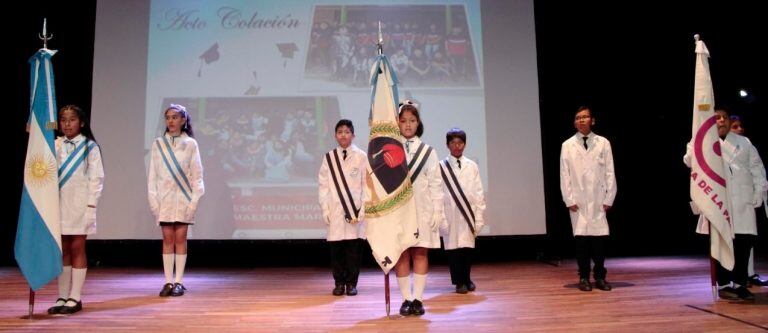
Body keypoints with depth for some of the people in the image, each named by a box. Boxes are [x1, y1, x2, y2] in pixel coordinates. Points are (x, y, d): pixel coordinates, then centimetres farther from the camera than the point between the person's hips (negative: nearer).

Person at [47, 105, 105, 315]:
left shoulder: (90, 146, 1)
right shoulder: (55, 145, 11)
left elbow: (97, 176, -3)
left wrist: (91, 204, -9)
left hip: (80, 204, -3)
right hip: (58, 203, 3)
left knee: (77, 249, -1)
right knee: (62, 250, 7)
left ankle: (75, 298, 4)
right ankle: (63, 297, 13)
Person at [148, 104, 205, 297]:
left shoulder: (190, 144, 2)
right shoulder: (158, 144, 7)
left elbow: (197, 174, 1)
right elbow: (152, 174, 6)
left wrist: (194, 200, -6)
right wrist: (153, 199, -2)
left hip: (183, 198, -1)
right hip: (164, 198, 1)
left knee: (180, 239, 1)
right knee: (167, 239, 2)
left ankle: (179, 282, 6)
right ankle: (168, 281, 7)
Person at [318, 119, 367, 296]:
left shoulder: (362, 157, 2)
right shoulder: (329, 157, 8)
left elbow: (367, 184, 0)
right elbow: (322, 185, 7)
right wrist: (325, 209, 0)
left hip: (355, 210, -1)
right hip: (335, 211, 2)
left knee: (354, 248, 1)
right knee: (336, 248, 3)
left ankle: (351, 283, 13)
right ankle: (339, 282, 16)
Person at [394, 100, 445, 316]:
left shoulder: (427, 151, 6)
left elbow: (435, 183, 4)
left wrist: (438, 211, -3)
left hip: (422, 209, 0)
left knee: (420, 253, 1)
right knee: (402, 254, 1)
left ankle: (418, 299, 7)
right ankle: (406, 299, 9)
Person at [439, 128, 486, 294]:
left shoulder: (472, 166, 4)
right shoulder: (441, 167, -1)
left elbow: (479, 193, 4)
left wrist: (479, 218, 1)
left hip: (468, 213, 1)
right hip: (450, 214, -1)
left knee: (468, 247, 6)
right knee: (453, 247, 2)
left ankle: (466, 279, 26)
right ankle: (459, 282, 16)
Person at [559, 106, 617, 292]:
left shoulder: (603, 143, 4)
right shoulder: (567, 146, 3)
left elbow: (610, 173, 5)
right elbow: (564, 175, 3)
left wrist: (609, 198, 1)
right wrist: (569, 200, -3)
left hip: (598, 201, 0)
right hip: (578, 201, 0)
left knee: (600, 238, 1)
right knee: (581, 237, 1)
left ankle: (600, 277, 15)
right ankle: (584, 278, 12)